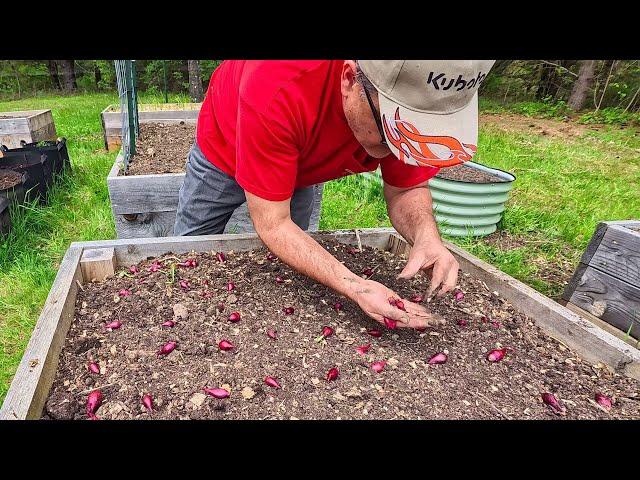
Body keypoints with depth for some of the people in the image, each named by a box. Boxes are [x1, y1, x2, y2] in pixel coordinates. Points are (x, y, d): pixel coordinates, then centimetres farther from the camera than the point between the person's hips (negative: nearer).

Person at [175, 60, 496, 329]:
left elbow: (406, 189, -17)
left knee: (291, 260, 17)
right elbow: (273, 226, -38)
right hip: (223, 152, -2)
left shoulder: (421, 100, -31)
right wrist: (355, 287, -48)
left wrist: (426, 236, -39)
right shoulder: (277, 89, -45)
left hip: (303, 165, 3)